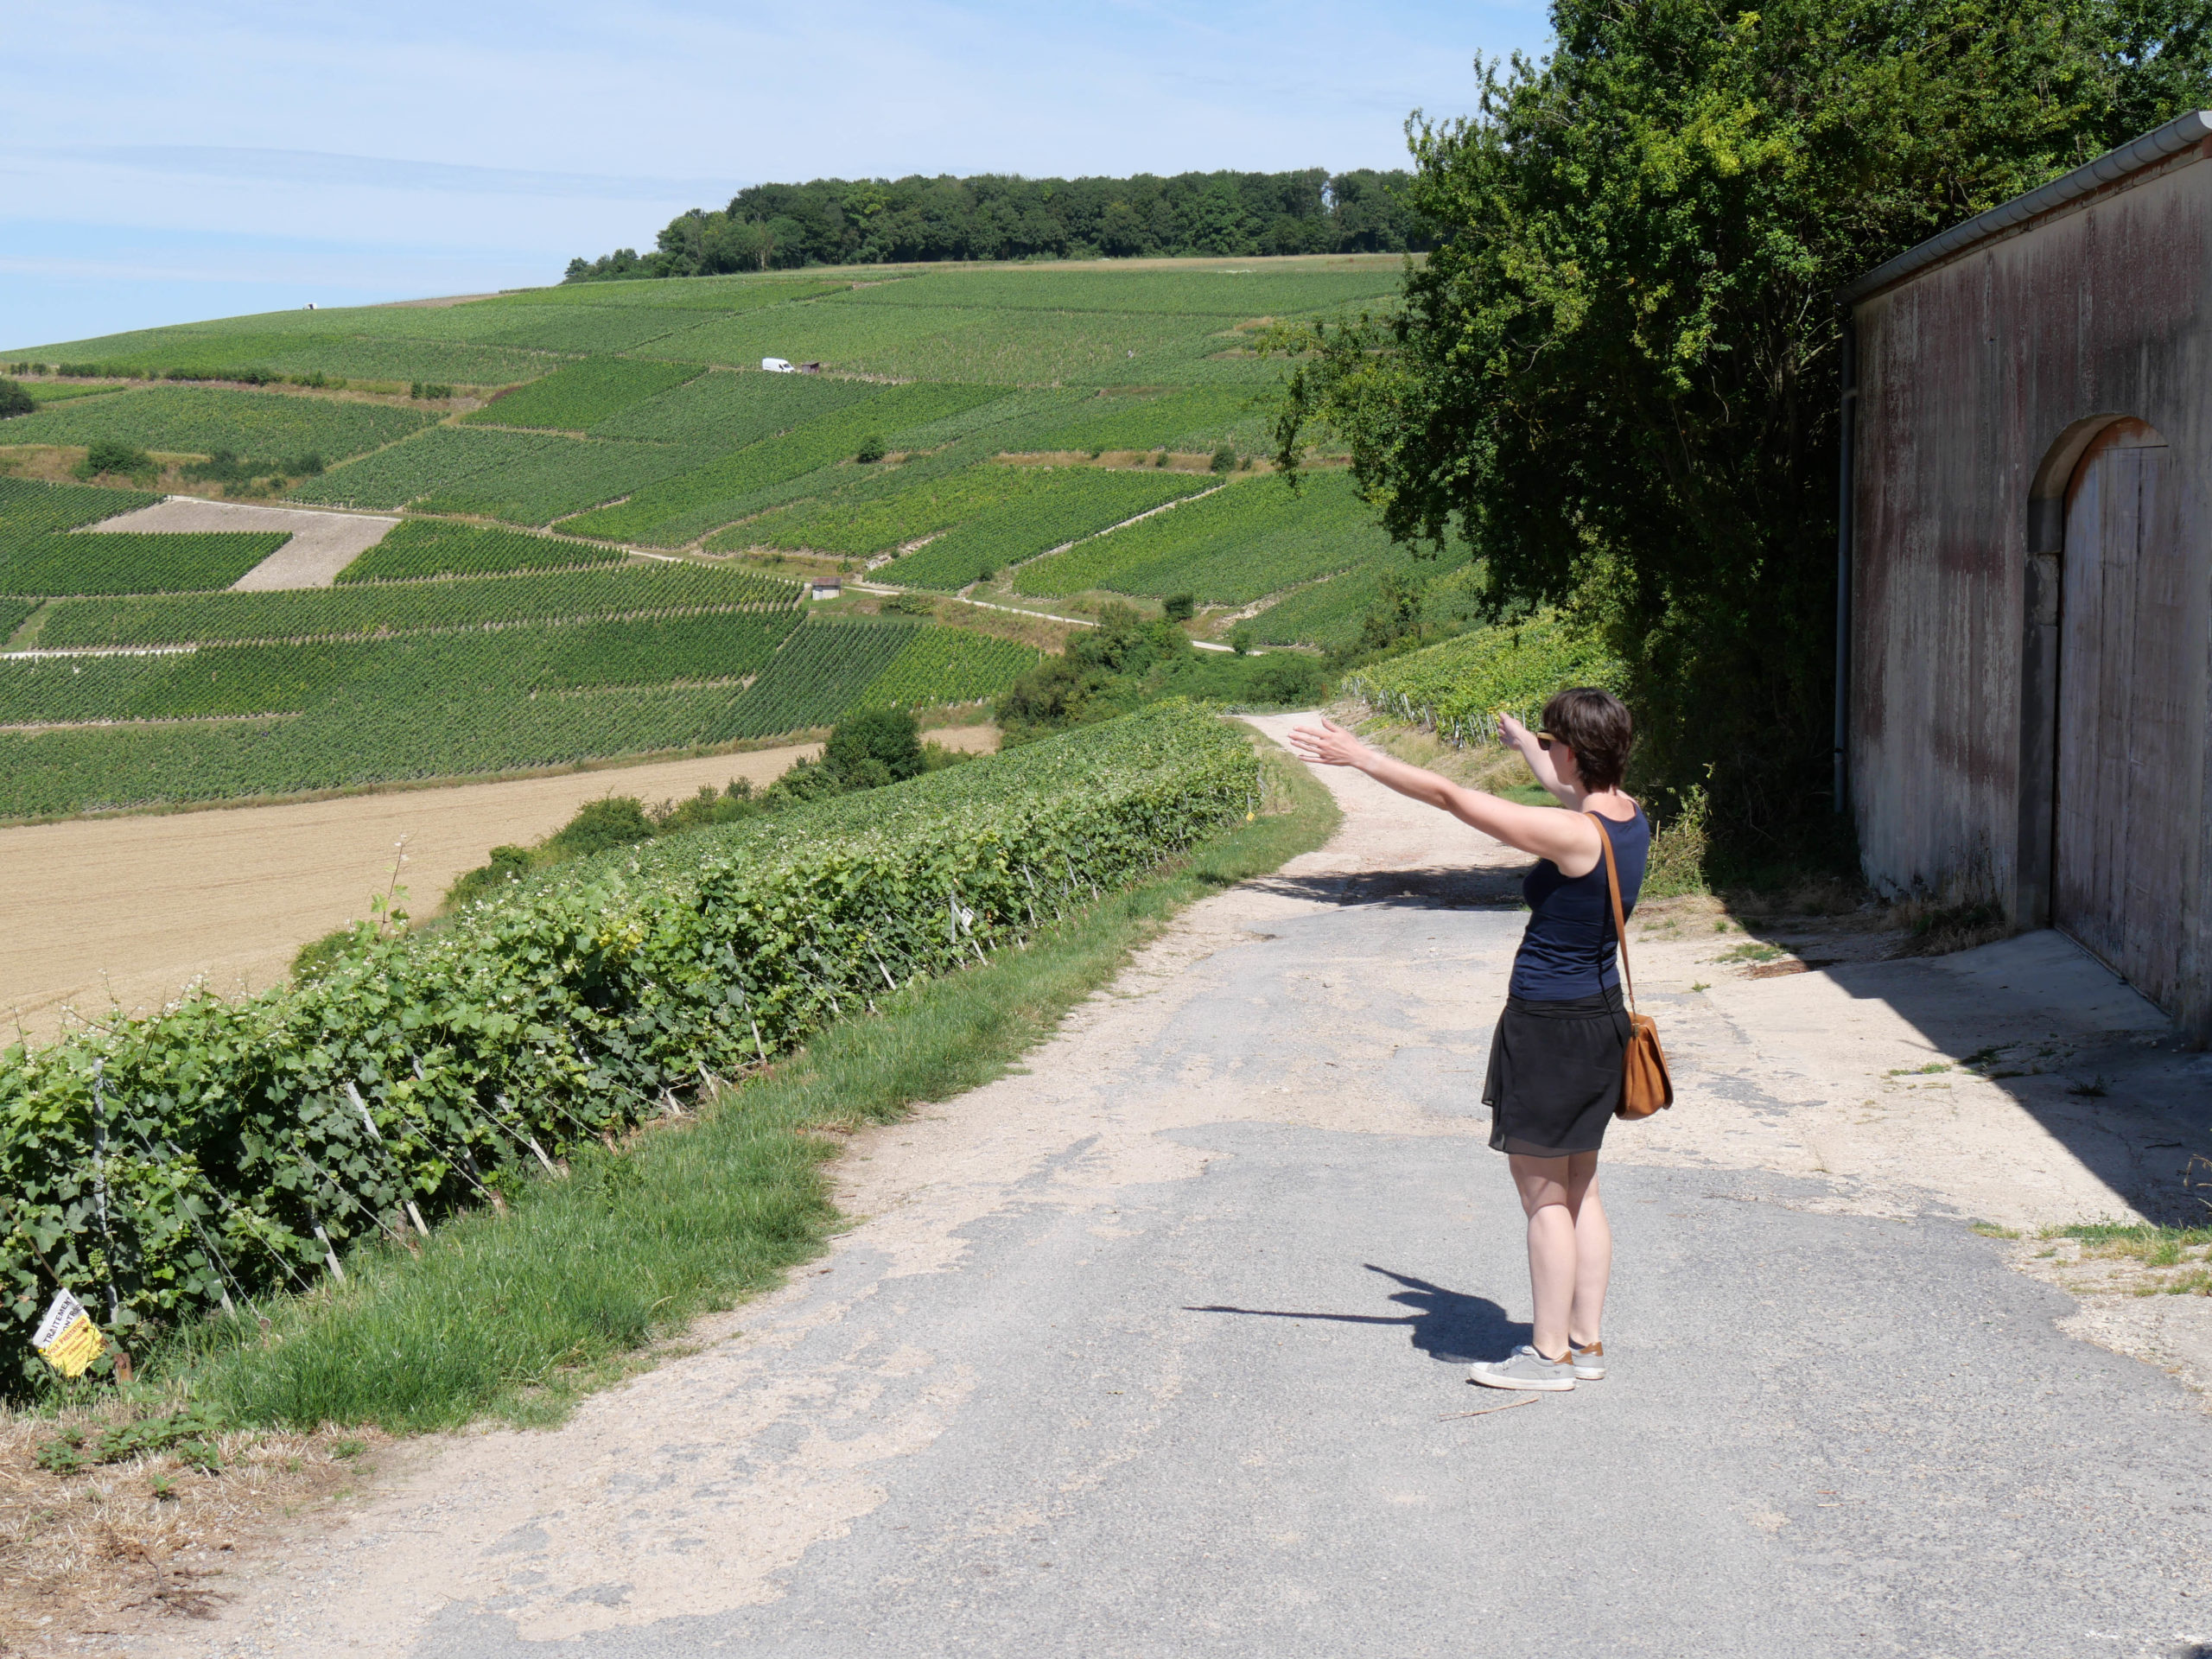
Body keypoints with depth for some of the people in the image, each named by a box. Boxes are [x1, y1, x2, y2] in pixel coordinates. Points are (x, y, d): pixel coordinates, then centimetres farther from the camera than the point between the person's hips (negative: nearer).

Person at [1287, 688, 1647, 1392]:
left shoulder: (1573, 837, -24)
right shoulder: (1629, 818, 0)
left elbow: (1449, 797, -21)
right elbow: (1565, 788, 25)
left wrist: (1359, 756, -13)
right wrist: (1519, 740, 44)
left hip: (1551, 1027, -9)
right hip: (1598, 1015, 9)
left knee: (1541, 1190, 2)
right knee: (1577, 1188, 16)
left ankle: (1550, 1353, 11)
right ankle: (1586, 1341, 24)